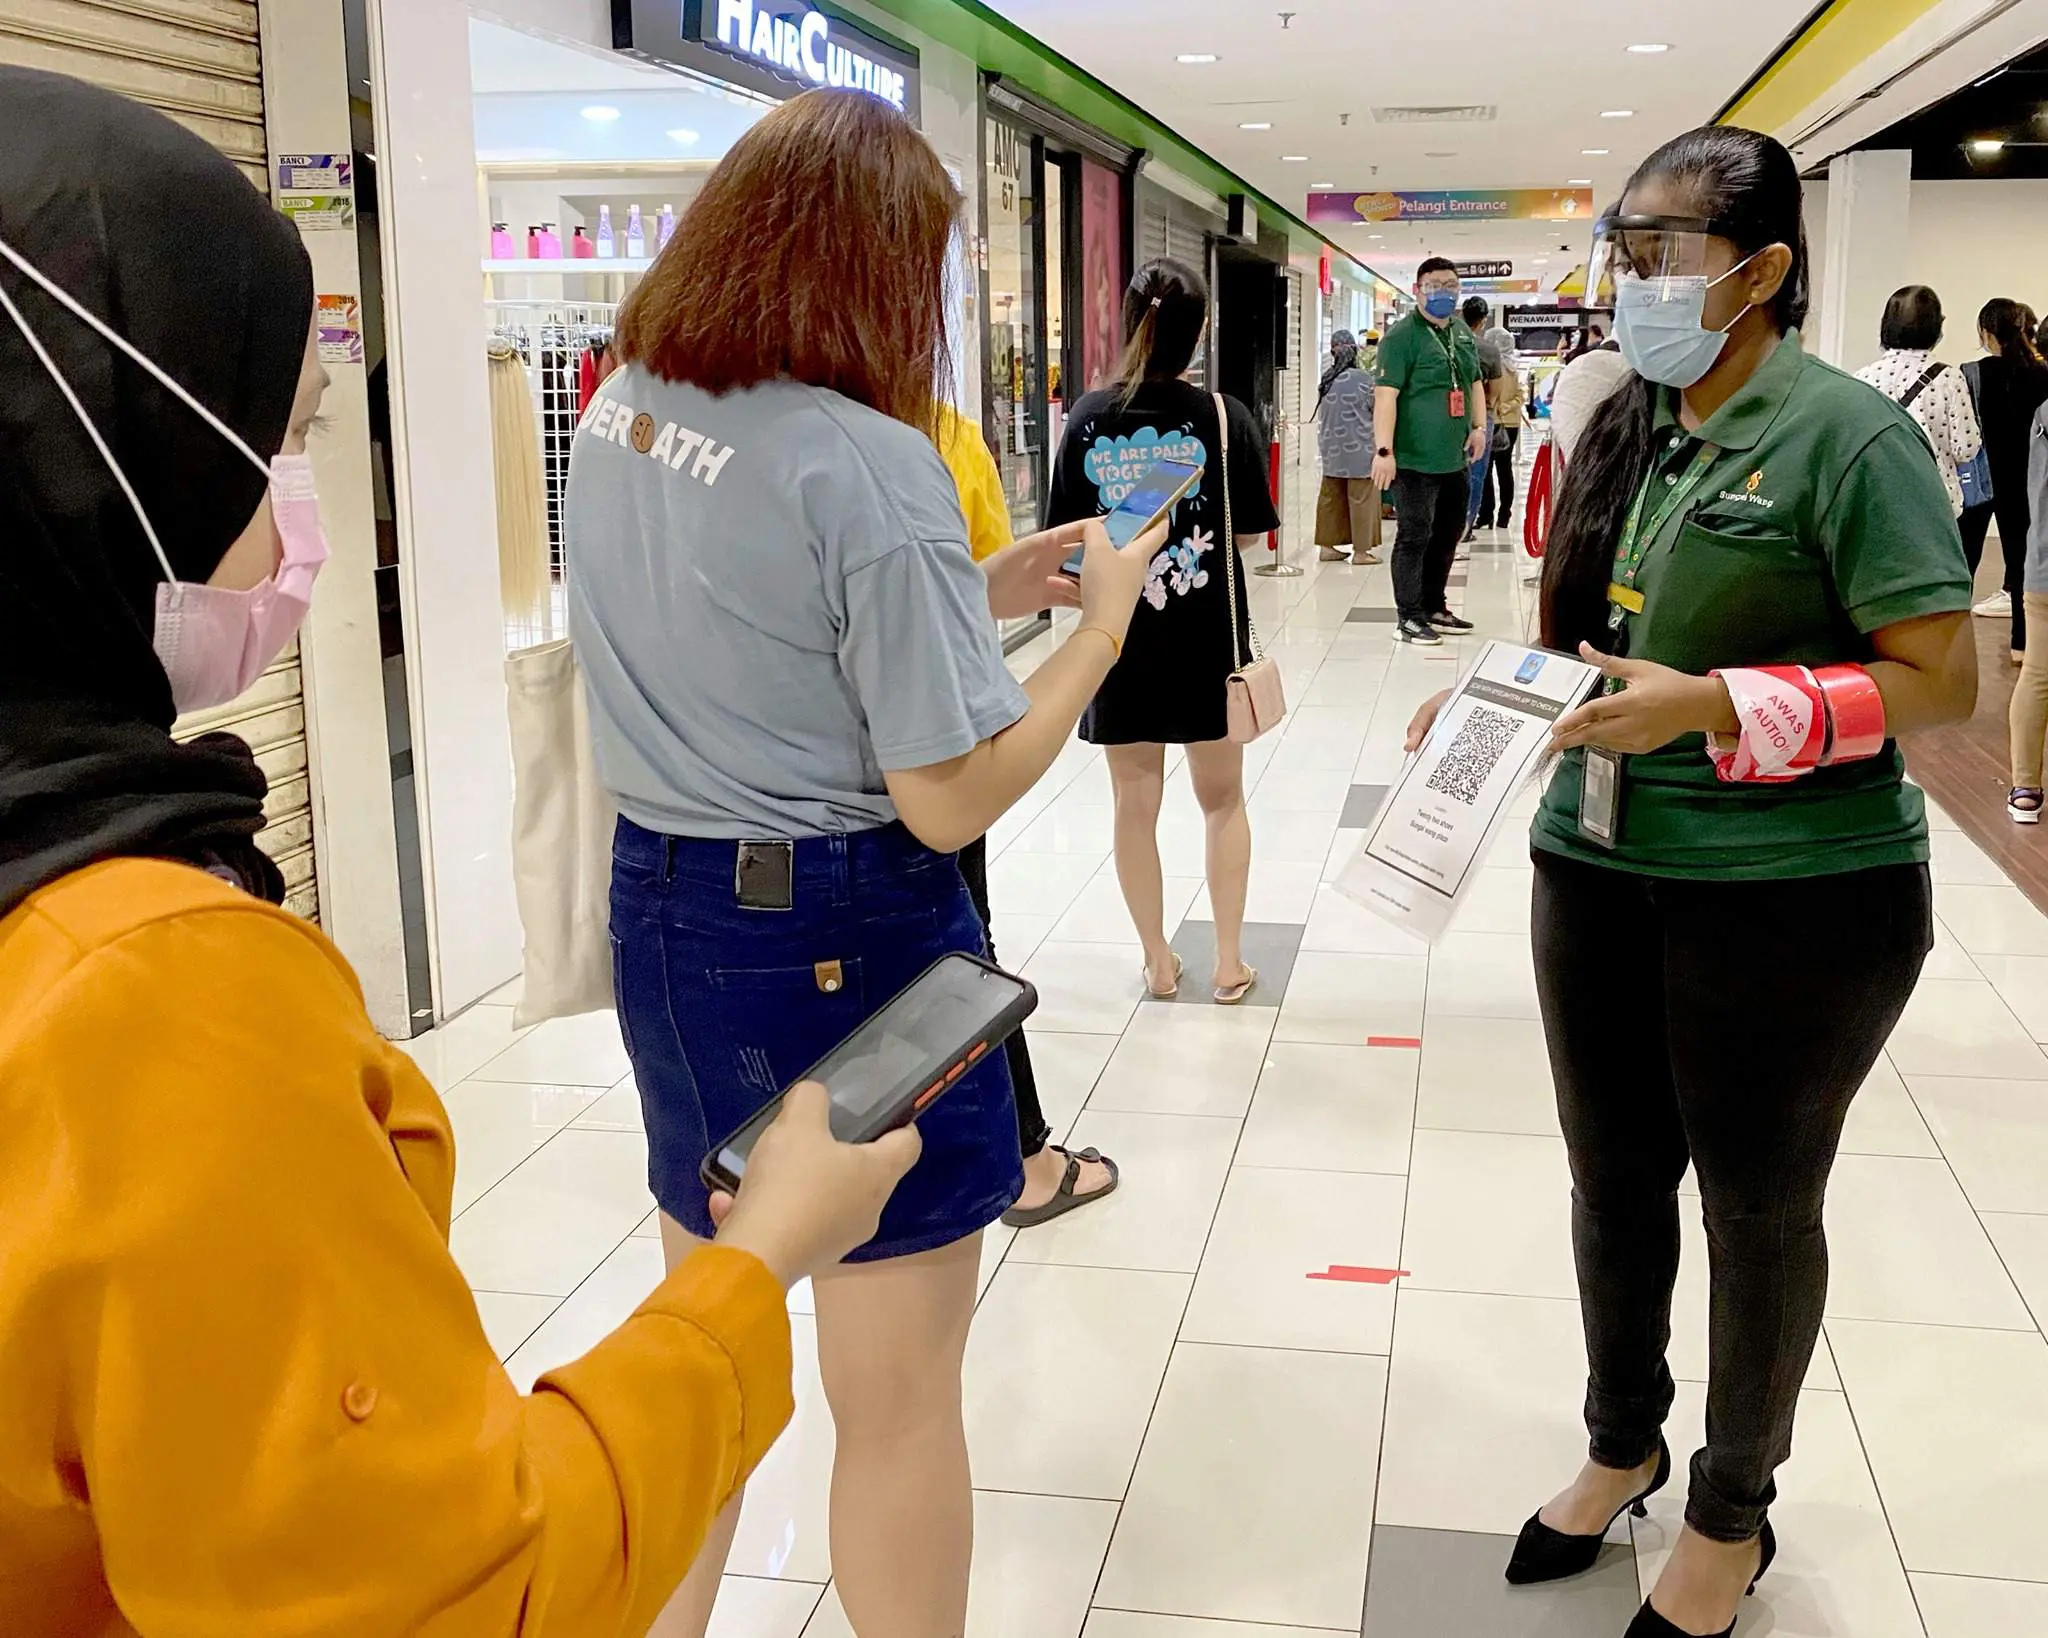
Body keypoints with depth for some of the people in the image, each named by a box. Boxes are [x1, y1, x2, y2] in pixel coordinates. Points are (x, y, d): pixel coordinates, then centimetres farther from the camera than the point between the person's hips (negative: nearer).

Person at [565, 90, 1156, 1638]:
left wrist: (973, 599, 12)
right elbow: (947, 802, -20)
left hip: (662, 909, 8)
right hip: (844, 945, -8)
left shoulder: (616, 419, 3)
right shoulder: (869, 465, -21)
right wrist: (1103, 621, -7)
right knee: (900, 1398, 10)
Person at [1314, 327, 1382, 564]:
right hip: (1358, 448, -6)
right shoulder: (1361, 378, -15)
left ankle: (1327, 545, 17)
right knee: (1361, 498, 1)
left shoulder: (1326, 380, 1)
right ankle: (1361, 550, 3)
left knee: (1331, 497, 12)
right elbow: (1377, 409, -5)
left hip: (1331, 449, 6)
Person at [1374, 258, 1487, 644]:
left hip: (1457, 460, 8)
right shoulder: (1402, 335, -11)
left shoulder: (1463, 334, 14)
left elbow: (1475, 382, 26)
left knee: (1448, 536, 15)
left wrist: (1479, 426, 11)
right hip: (1415, 462, -8)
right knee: (1414, 537, -3)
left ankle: (1435, 606, 28)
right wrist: (1384, 450, -26)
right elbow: (1386, 394, -18)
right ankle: (1408, 618, 5)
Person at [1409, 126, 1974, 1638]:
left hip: (1794, 891, -6)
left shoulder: (1842, 433, -14)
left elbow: (1941, 678, -16)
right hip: (1602, 870, 6)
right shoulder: (1626, 426, 7)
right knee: (1615, 1178, 19)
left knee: (1759, 1203, 11)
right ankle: (1625, 1441, 43)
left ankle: (1736, 1512, 33)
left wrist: (1716, 709, -26)